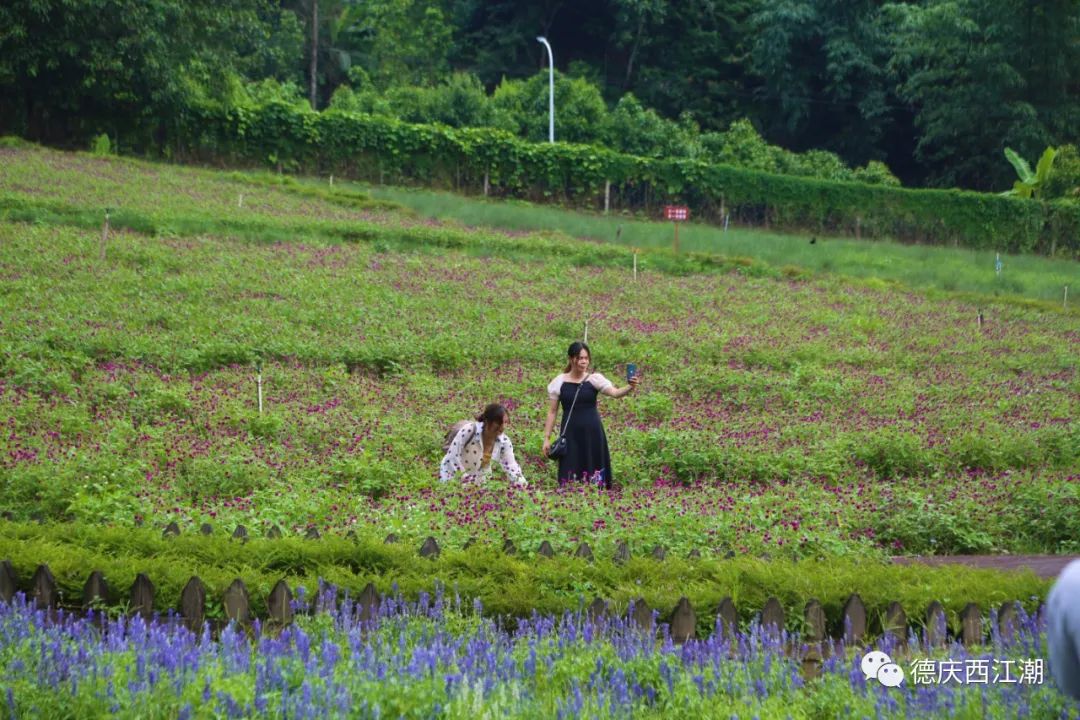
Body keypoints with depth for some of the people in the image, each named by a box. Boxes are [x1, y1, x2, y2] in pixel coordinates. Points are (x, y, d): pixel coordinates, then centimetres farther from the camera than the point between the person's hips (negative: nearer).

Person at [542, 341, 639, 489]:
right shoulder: (559, 382, 0)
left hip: (592, 433, 0)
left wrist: (630, 388, -38)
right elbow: (552, 412, 5)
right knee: (570, 476, -1)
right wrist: (546, 438, 2)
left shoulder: (595, 379, -2)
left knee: (594, 478, 2)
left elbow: (615, 392, -18)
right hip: (570, 434, 0)